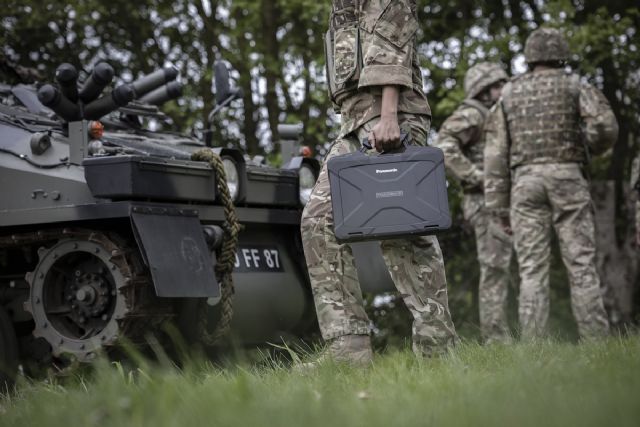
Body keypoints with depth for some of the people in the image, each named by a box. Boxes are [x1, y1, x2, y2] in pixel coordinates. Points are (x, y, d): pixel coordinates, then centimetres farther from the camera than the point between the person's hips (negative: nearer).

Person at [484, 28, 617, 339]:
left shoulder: (509, 95, 15)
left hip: (525, 182, 2)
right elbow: (605, 126, -9)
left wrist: (498, 205, 7)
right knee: (581, 266, -2)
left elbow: (495, 152, 7)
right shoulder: (574, 86, 8)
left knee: (532, 270, -2)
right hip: (567, 179, -1)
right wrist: (588, 148, 14)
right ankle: (596, 340, -8)